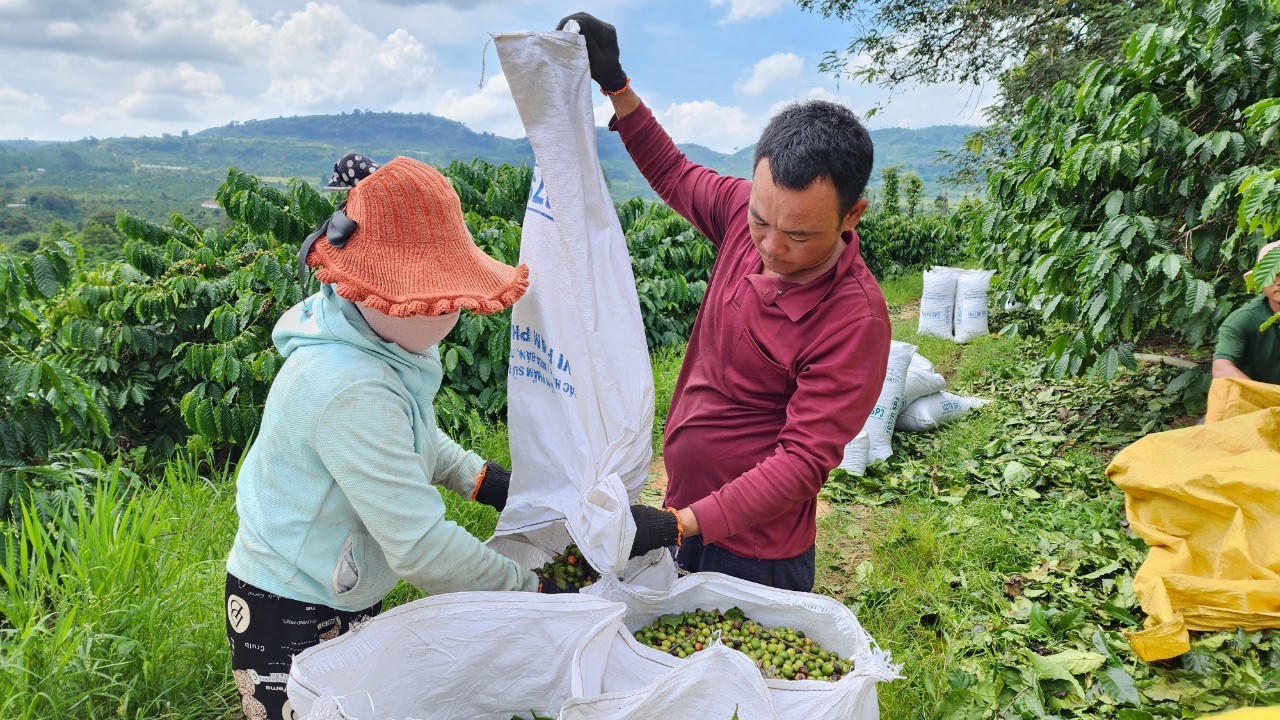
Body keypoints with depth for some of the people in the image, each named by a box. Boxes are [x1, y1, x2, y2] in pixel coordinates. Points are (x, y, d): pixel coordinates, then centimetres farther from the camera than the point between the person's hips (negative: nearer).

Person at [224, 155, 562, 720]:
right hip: (289, 622, -8)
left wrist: (479, 476, 1)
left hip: (346, 600, 8)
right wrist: (527, 589, -19)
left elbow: (407, 435, 15)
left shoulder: (380, 343, -5)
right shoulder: (351, 392, -33)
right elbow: (421, 546, -31)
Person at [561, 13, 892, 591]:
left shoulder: (854, 320, -27)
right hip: (685, 510, 7)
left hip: (755, 551, -6)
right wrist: (614, 84, 4)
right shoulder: (749, 211, -11)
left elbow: (803, 461, -27)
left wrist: (678, 525, -32)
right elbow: (673, 173, 10)